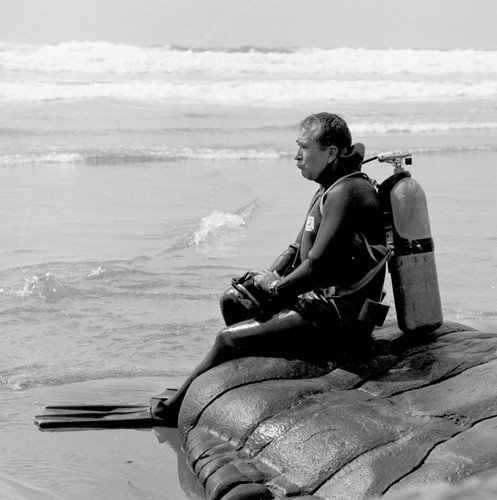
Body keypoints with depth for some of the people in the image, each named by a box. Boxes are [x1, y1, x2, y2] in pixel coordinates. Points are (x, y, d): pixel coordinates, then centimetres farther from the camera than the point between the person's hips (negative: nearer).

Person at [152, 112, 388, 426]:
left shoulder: (347, 193, -21)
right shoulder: (332, 188, 12)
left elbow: (317, 267, -25)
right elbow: (301, 246, 18)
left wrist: (276, 287, -10)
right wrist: (269, 276, 2)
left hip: (339, 316, -11)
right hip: (320, 298, 11)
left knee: (229, 339, -8)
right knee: (232, 301, 18)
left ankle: (176, 409, 11)